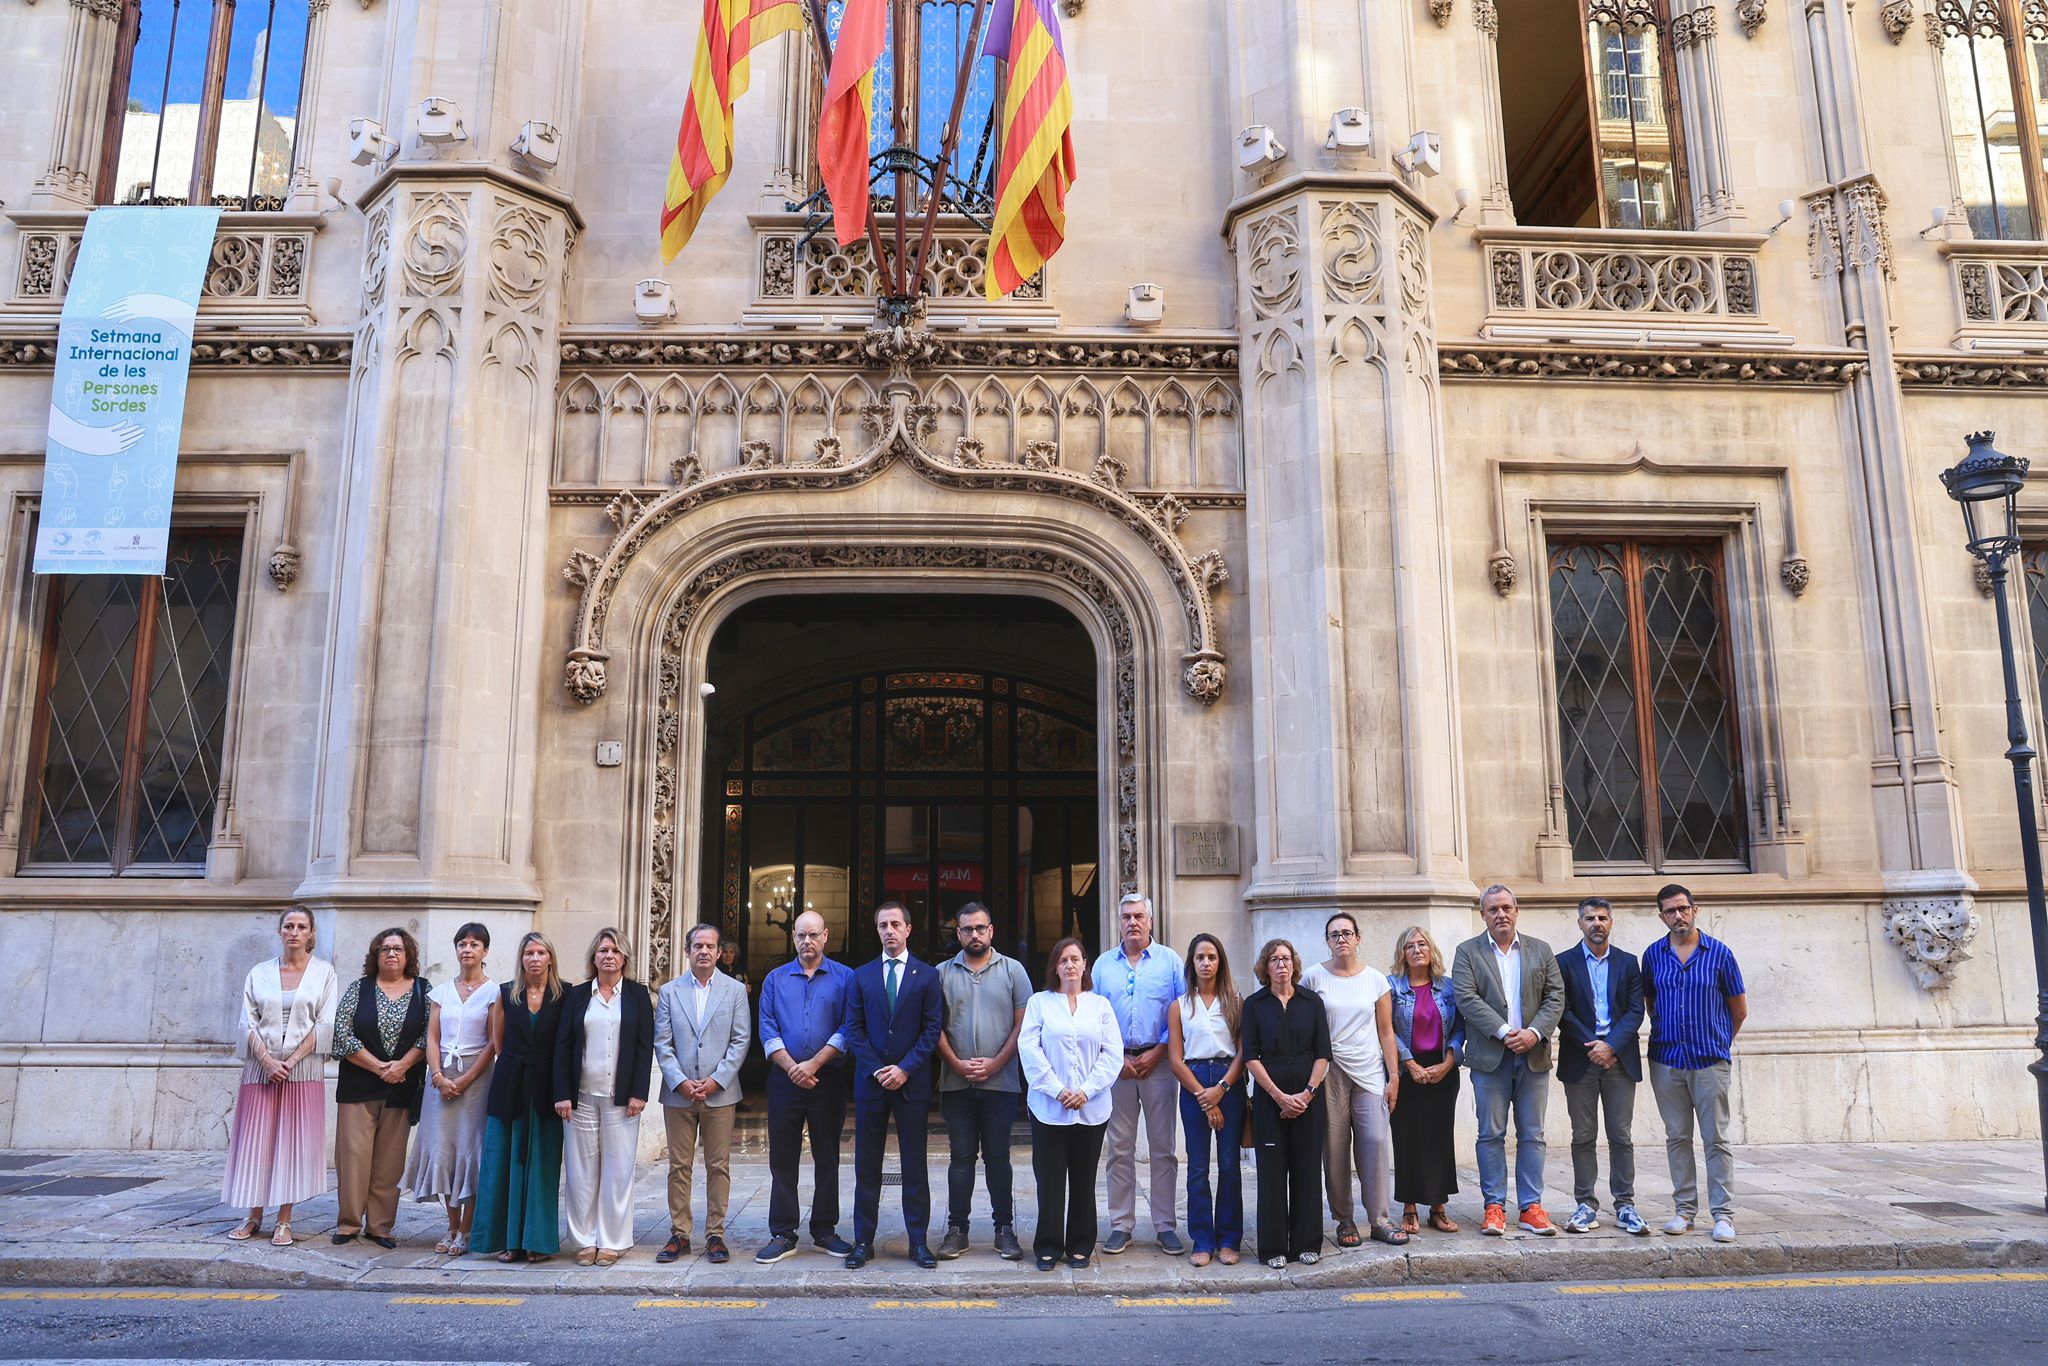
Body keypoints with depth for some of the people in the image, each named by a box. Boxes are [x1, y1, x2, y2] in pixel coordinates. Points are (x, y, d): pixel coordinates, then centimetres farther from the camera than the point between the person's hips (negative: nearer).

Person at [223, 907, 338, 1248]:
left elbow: (325, 1024, -2)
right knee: (255, 1140, 3)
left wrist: (292, 1061, -10)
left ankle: (284, 1221, 4)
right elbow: (249, 1023, 3)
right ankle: (254, 1217, 14)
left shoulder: (323, 972, 4)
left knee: (294, 1141, -1)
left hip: (303, 1068, -2)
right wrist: (268, 1061, -11)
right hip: (262, 1066, 2)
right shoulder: (259, 973, 9)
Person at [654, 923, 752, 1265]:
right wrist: (680, 1082, -10)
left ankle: (715, 1234, 11)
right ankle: (679, 1234, 16)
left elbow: (741, 1040, 0)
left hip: (720, 1093, -1)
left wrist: (716, 1080, -10)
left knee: (718, 1167, 3)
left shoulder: (735, 990, 4)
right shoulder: (669, 992, 6)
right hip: (678, 1093, 1)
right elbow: (662, 1043, 2)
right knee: (678, 1167, 6)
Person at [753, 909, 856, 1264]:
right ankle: (783, 1234, 12)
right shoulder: (775, 979, 8)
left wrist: (814, 1064, -14)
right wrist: (792, 1067, -11)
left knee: (827, 1157, 6)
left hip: (828, 1079, -1)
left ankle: (824, 1231, 17)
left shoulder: (844, 977, 1)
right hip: (784, 1079, 1)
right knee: (782, 1158, 4)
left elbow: (848, 1029, -6)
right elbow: (768, 1031, 1)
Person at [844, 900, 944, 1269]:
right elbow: (854, 1028, 3)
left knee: (914, 1164, 5)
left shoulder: (926, 975, 2)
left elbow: (932, 1029, -2)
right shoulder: (862, 976, 7)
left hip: (913, 1082, -1)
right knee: (867, 1165, 6)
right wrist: (877, 1069, -8)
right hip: (870, 1082, 2)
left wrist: (905, 1068, -12)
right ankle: (863, 1241, 14)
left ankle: (918, 1241, 12)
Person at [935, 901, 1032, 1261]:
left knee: (998, 1157, 5)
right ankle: (956, 1229, 13)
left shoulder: (1012, 970, 3)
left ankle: (1005, 1229, 14)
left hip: (1000, 1081, -1)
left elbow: (1023, 1024, -1)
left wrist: (995, 1064, -9)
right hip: (956, 1082, 1)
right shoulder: (942, 973, 6)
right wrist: (956, 1063, -8)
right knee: (961, 1157, 6)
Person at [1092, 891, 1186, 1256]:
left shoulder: (1170, 960, 3)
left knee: (1162, 1149, 3)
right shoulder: (1104, 964, 9)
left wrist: (1157, 1052, -9)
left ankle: (1165, 1225, 11)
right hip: (1116, 1063, 2)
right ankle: (1120, 1225, 12)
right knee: (1120, 1149, 5)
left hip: (1158, 1063, -1)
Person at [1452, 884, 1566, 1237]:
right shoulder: (1468, 952, 3)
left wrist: (1534, 1032, -11)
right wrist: (1504, 1032, -16)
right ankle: (1494, 1207, 8)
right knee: (1491, 1135, 1)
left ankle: (1531, 1207, 11)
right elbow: (1467, 999, -8)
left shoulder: (1540, 950, 11)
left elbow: (1555, 996, 4)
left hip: (1533, 1054, 2)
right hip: (1490, 1056, -2)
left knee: (1532, 1135, 5)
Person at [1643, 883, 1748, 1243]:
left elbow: (1740, 1009, 7)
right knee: (1677, 1137, 7)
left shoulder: (1718, 953, -2)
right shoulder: (1653, 955, 5)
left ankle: (1724, 1214, 5)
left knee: (1716, 1139, -1)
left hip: (1711, 1061, -2)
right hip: (1667, 1060, 2)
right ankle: (1685, 1210, 15)